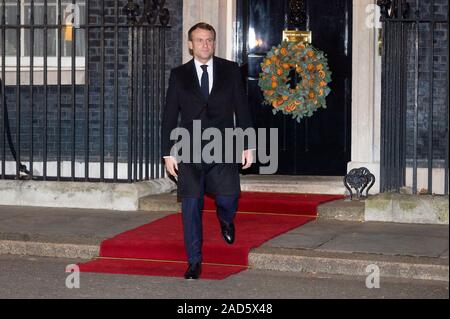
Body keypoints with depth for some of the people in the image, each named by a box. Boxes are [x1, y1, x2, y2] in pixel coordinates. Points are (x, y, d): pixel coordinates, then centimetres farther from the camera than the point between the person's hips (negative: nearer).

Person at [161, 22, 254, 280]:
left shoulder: (231, 70, 7)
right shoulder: (179, 75, 7)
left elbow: (242, 109, 8)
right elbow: (170, 116, 7)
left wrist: (247, 145, 2)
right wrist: (168, 153, 2)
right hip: (189, 153, 0)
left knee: (228, 199, -12)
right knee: (191, 208, -1)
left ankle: (225, 220, 27)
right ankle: (194, 263, 9)